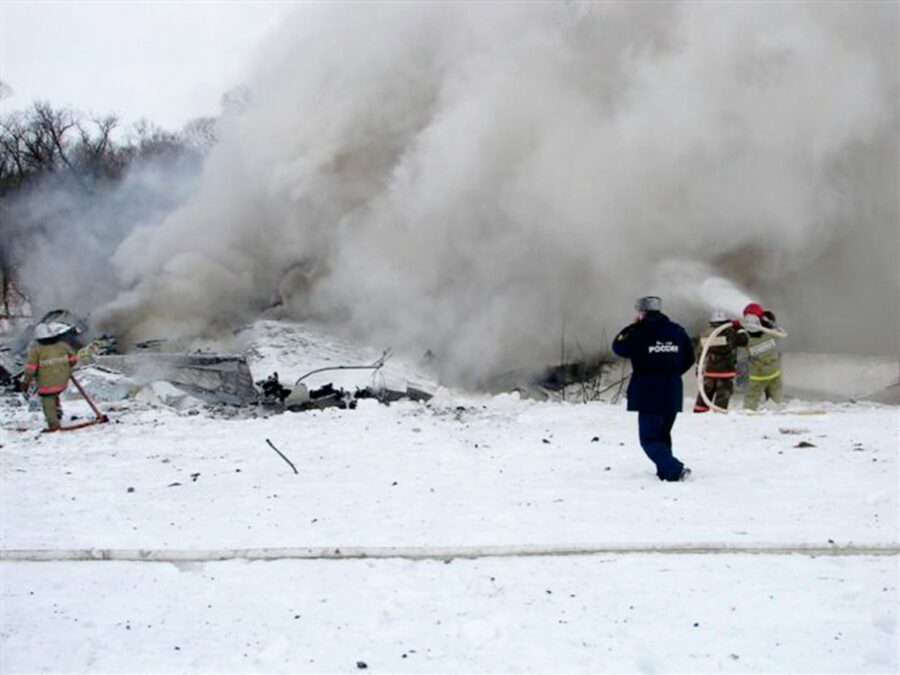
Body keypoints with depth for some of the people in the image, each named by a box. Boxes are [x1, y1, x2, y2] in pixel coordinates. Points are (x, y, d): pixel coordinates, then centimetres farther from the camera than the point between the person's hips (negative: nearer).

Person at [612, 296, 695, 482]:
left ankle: (674, 470, -17)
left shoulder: (639, 333, -11)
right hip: (673, 394, 6)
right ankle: (665, 471, 22)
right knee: (663, 435, 21)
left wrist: (632, 326, 11)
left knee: (649, 438, -2)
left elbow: (618, 347, 4)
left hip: (649, 394, -6)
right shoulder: (677, 332, 5)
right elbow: (689, 359, 13)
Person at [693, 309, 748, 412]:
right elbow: (743, 340, -4)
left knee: (706, 392, 15)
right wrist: (740, 328, 11)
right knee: (723, 395, 2)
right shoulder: (729, 332, -12)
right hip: (726, 371, -4)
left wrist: (699, 368, 18)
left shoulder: (705, 334, 3)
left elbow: (700, 353, 9)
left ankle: (699, 412, 19)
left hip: (709, 370, 4)